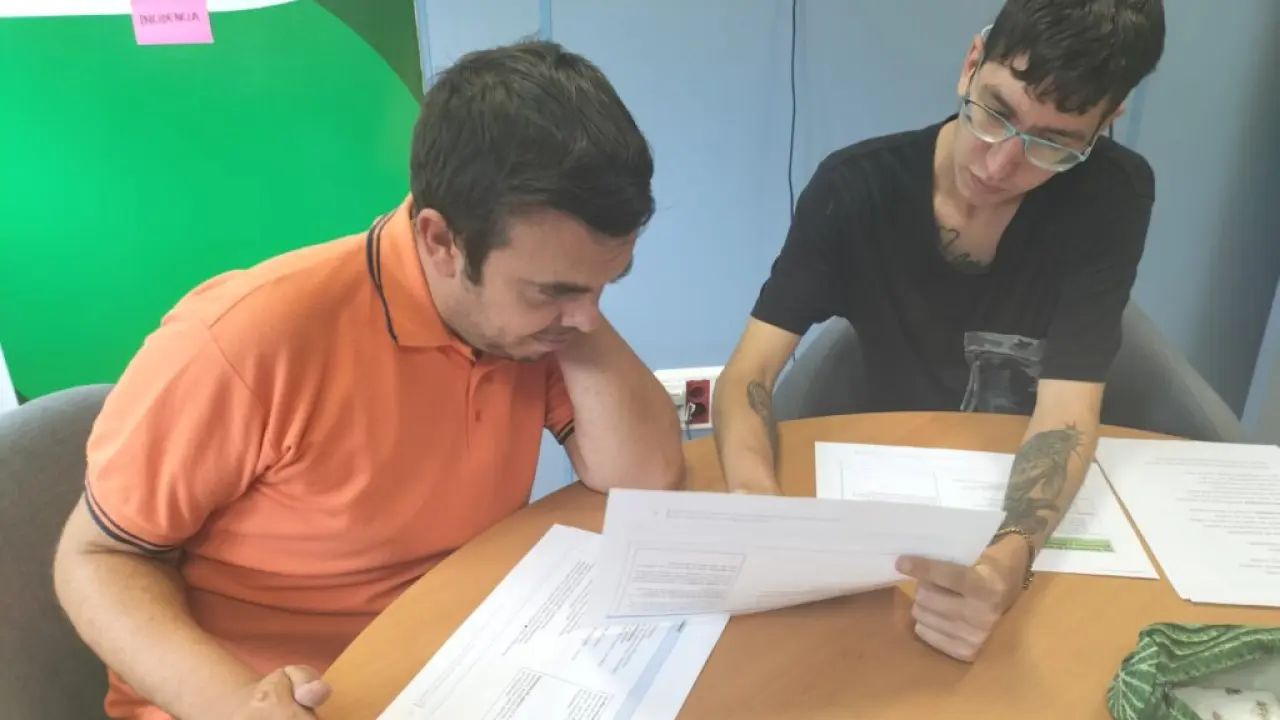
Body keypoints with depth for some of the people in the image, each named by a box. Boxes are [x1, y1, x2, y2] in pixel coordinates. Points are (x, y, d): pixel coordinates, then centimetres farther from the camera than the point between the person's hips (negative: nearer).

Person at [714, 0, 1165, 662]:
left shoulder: (1112, 195, -14)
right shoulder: (854, 186, -14)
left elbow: (1066, 414, -19)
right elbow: (748, 375, -17)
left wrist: (1009, 562, -39)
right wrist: (754, 498, -38)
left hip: (1035, 499, 1)